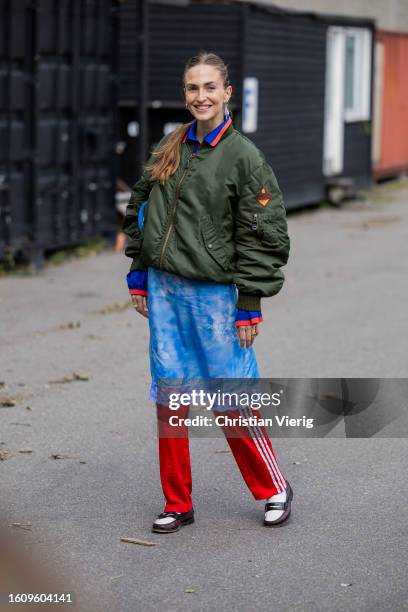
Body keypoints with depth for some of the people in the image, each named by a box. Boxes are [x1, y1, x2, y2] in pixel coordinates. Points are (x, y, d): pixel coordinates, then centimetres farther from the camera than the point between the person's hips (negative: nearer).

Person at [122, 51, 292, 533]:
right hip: (164, 290, 5)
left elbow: (261, 235, -9)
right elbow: (140, 211, 16)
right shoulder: (168, 149, 7)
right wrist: (138, 276, 11)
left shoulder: (244, 156, -8)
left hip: (214, 293, -5)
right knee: (168, 398, 7)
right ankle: (177, 503, 18)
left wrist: (250, 304, -11)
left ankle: (274, 489, 19)